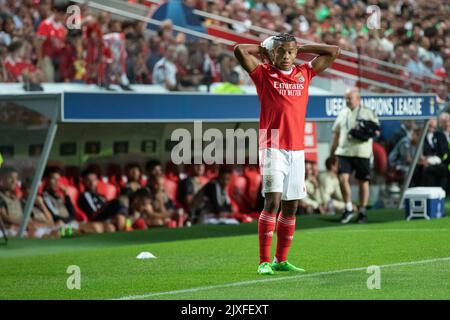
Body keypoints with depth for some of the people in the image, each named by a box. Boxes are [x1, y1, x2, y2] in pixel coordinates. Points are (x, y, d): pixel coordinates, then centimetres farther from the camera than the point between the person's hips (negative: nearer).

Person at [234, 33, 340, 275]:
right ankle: (264, 261, -15)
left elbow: (333, 52, 17)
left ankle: (281, 260, 17)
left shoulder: (304, 73, 13)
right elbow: (239, 50, -8)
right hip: (272, 148, -5)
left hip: (297, 150, 5)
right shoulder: (264, 74, 3)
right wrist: (264, 50, 8)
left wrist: (301, 48, 15)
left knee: (291, 206, 7)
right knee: (272, 201, -15)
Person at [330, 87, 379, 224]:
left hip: (362, 153, -2)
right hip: (344, 152, 2)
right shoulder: (343, 113, 14)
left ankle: (362, 211, 15)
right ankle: (348, 208, 1)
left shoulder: (367, 113, 4)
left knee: (363, 182, 4)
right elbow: (336, 133, 19)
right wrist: (332, 152, 15)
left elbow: (376, 131, 0)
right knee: (343, 178, -13)